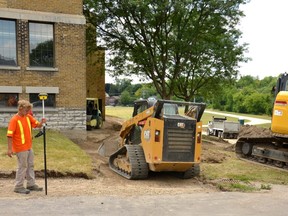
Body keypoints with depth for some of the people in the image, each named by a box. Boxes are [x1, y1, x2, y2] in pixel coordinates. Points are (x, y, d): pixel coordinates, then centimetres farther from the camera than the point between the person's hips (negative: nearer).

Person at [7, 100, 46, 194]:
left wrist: (41, 122, -15)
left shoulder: (28, 117, 4)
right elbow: (9, 135, -18)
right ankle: (18, 186, 16)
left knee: (30, 165, 15)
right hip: (21, 148, -7)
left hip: (29, 147, 7)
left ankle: (31, 184, 28)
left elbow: (37, 125, 9)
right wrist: (10, 149, -20)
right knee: (22, 166, 2)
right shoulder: (14, 120, -16)